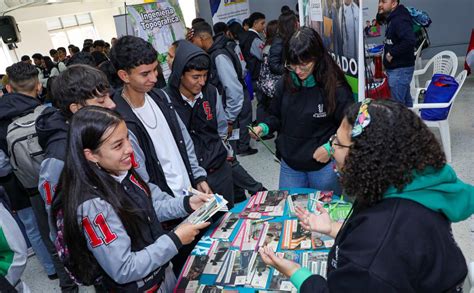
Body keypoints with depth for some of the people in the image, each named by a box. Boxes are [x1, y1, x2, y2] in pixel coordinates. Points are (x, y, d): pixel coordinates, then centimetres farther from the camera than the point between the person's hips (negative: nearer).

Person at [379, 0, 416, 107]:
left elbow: (410, 40, -32)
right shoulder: (393, 19, 12)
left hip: (400, 69, -10)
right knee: (405, 101, 18)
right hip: (395, 68, 10)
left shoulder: (400, 20, -19)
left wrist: (392, 53, -22)